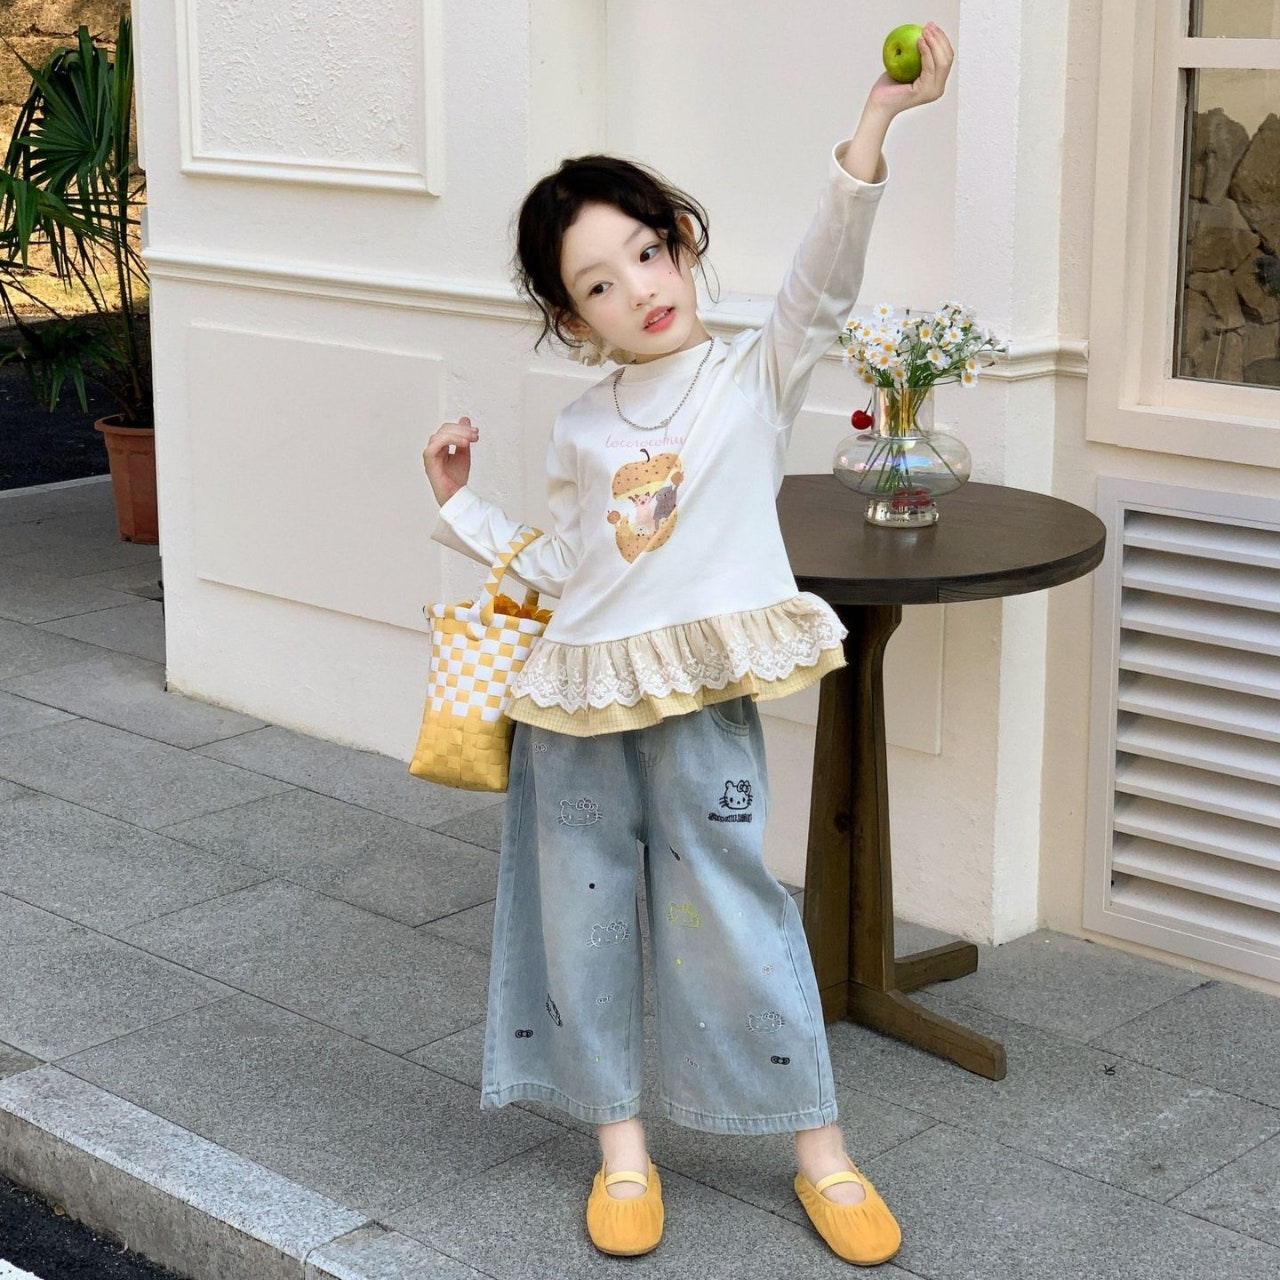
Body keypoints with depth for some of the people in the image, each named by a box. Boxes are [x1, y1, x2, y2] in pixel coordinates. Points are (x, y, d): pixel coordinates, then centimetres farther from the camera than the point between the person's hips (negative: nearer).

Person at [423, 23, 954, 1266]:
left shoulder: (754, 375, 0)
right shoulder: (580, 428, 11)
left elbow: (822, 279, -16)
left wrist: (876, 118, -27)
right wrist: (460, 505, 13)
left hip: (701, 700, -4)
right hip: (576, 708, 5)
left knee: (734, 921, -2)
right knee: (581, 921, 9)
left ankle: (821, 1155, 14)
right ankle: (621, 1146, 26)